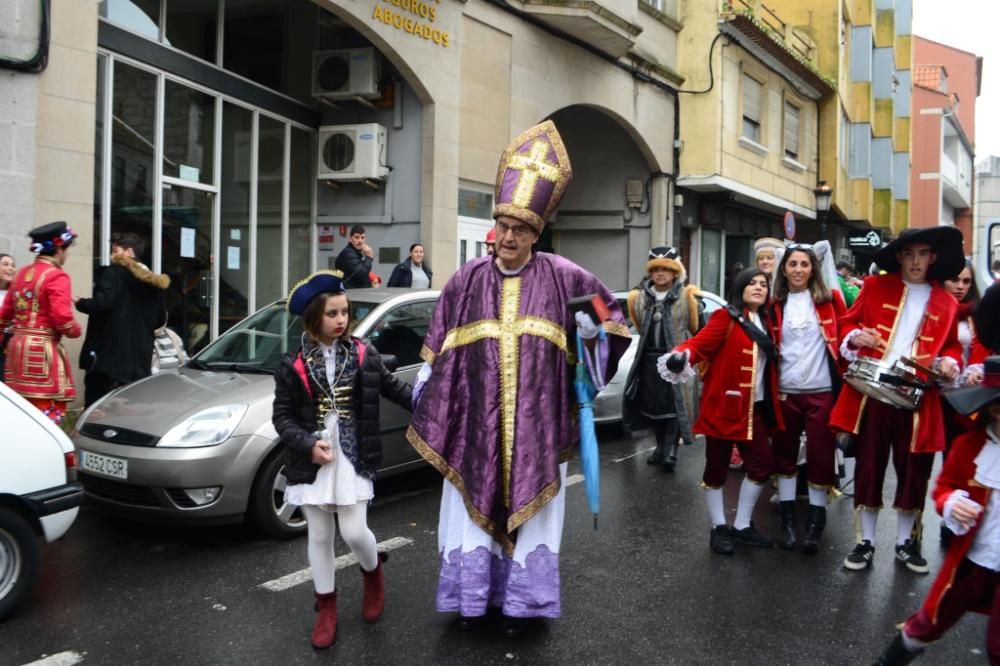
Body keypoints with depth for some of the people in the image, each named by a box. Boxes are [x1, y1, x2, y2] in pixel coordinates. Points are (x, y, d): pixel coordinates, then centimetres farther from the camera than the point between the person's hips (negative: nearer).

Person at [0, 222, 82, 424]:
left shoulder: (22, 273, 14)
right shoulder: (56, 276, -11)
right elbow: (62, 318, -20)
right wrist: (76, 331, -1)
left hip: (17, 346, 9)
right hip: (43, 350, -8)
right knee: (49, 414, -5)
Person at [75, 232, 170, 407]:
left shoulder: (113, 273, -6)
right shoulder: (153, 282, 13)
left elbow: (102, 303, -18)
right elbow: (160, 318, 14)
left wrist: (81, 303, -1)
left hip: (109, 353, -6)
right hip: (140, 356, 6)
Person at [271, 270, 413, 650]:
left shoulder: (364, 356, -1)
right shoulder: (293, 366, -4)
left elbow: (394, 389, 9)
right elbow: (282, 417, -3)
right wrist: (308, 445, -17)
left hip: (352, 459, 0)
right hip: (312, 461, 0)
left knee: (354, 532, -3)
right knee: (320, 537, 9)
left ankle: (373, 573, 31)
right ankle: (326, 608, 26)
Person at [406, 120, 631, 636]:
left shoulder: (560, 277, -3)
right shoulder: (468, 278, 1)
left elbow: (610, 313, 11)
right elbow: (439, 345, 8)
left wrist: (595, 336, -4)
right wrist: (423, 386, 7)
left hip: (535, 422, -1)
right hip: (476, 421, 1)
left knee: (530, 506, 7)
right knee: (474, 504, 8)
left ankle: (520, 601, 21)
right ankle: (472, 596, 23)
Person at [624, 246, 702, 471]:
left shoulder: (686, 296, -6)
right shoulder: (639, 297, 7)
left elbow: (696, 328, 0)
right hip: (649, 358, 5)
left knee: (674, 404, -5)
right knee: (653, 404, 11)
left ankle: (670, 450, -2)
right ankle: (661, 446, 25)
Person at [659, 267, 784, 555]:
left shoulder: (765, 322, 13)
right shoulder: (725, 317, -8)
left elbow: (769, 361, 19)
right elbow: (700, 343, -20)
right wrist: (680, 356, -39)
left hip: (754, 407, 7)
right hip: (723, 405, -7)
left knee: (763, 464, 8)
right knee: (717, 467, 2)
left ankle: (742, 525, 23)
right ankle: (719, 528, 17)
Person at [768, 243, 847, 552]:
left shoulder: (830, 299, 2)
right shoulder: (775, 304, 5)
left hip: (821, 391, -1)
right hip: (785, 391, 2)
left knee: (821, 455, 1)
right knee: (784, 454, 8)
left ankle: (816, 523, 12)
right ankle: (787, 520, 18)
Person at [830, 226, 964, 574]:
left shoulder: (945, 303, 8)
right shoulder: (875, 287, 4)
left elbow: (952, 346, 17)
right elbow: (848, 323, 11)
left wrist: (949, 362, -4)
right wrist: (856, 336, -11)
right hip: (872, 393, -1)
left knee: (913, 471, 9)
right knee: (868, 467, 6)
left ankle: (906, 542, 27)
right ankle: (866, 541, 19)